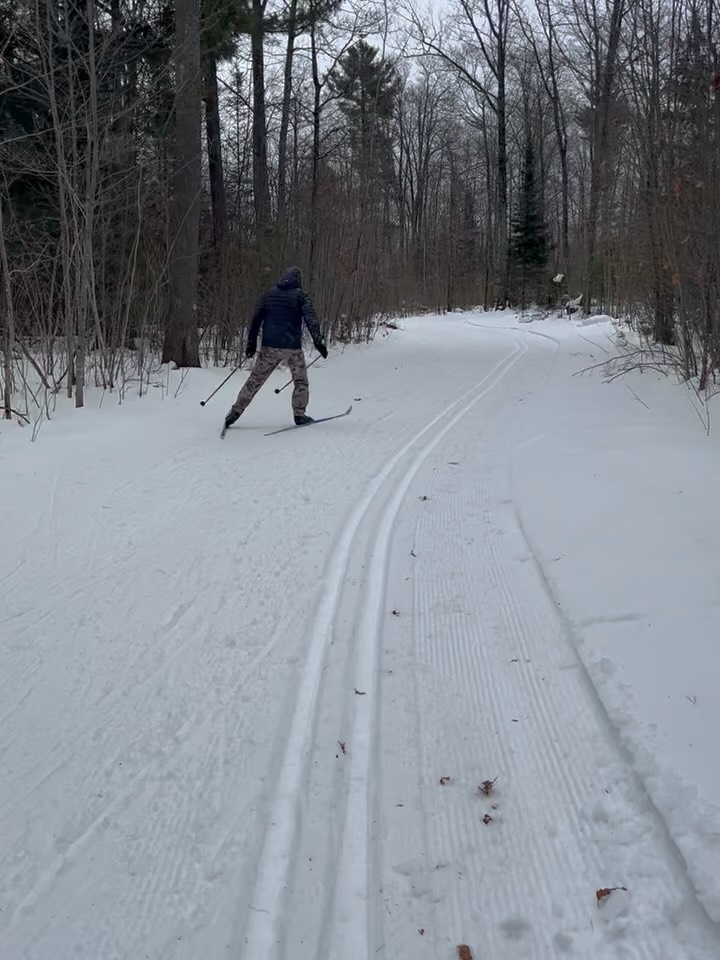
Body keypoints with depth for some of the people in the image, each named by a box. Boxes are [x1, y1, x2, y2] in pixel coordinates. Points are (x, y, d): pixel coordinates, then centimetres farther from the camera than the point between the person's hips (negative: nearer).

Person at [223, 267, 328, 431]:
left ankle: (236, 410, 5)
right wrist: (319, 342, -10)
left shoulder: (270, 294, 11)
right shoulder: (300, 295, -1)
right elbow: (311, 319, -11)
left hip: (269, 346, 3)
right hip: (292, 347, -3)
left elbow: (256, 318, 11)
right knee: (300, 381, 12)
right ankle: (299, 414, 8)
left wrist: (251, 341, 17)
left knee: (255, 379, 9)